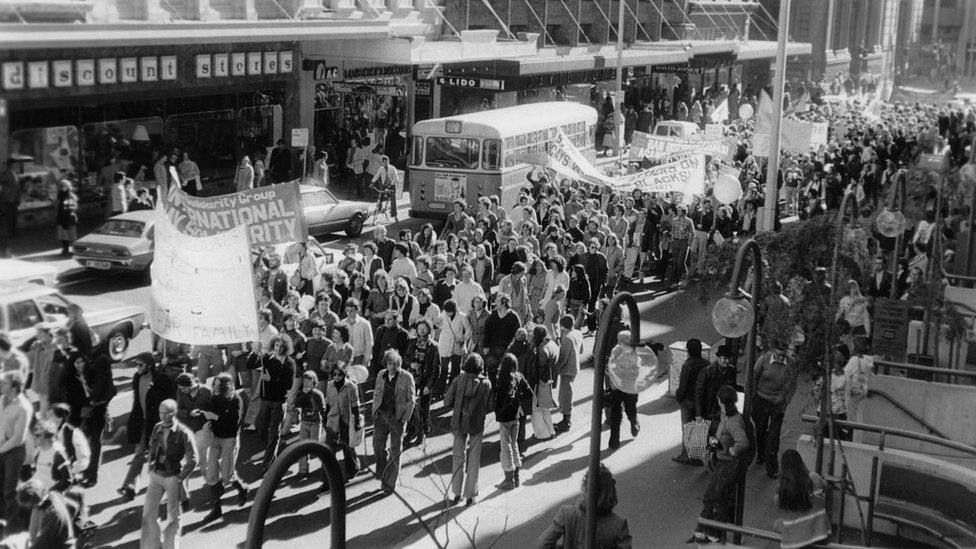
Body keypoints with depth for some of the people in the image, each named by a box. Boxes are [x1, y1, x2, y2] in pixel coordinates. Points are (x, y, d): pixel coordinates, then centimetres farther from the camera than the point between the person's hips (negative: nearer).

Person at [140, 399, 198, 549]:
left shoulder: (183, 433, -15)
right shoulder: (157, 428, 1)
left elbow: (192, 459, -12)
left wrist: (180, 478, -12)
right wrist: (151, 468, 8)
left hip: (174, 478, -4)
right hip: (156, 475, 4)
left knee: (173, 516, 8)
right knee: (148, 512, 5)